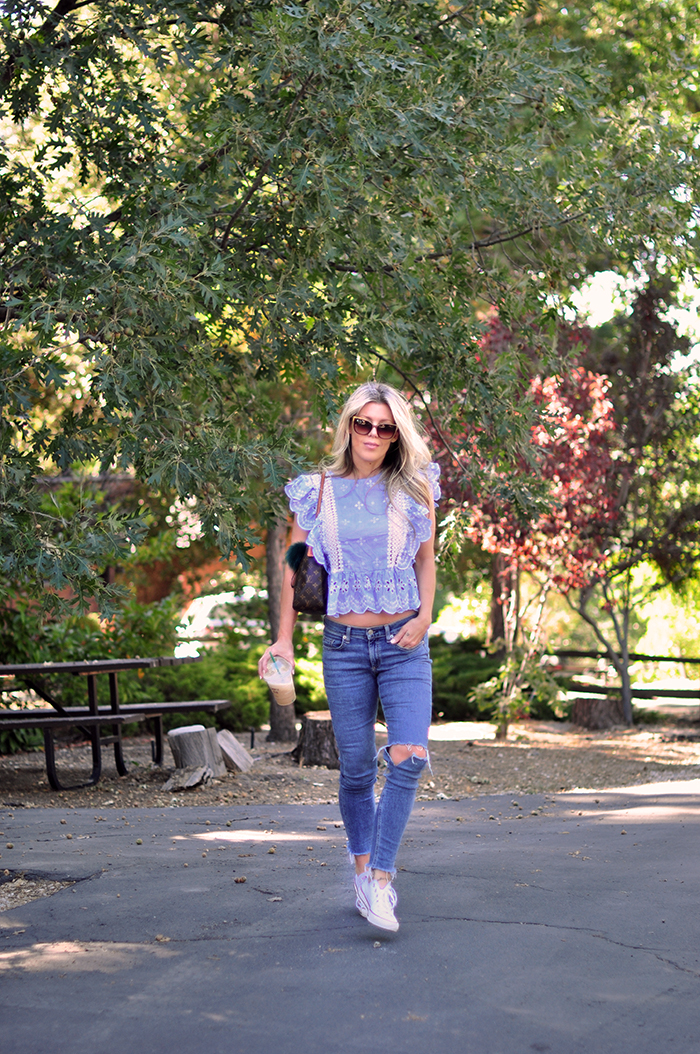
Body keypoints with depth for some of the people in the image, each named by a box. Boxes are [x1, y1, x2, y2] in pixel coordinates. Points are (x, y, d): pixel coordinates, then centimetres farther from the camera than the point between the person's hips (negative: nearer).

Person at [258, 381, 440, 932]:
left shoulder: (413, 487, 5)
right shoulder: (318, 491, 4)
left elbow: (426, 559, 12)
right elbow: (297, 568, 9)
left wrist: (425, 617, -3)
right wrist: (284, 639, 2)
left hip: (404, 644, 0)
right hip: (345, 644, 0)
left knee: (410, 756, -16)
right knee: (357, 767, 4)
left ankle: (381, 877, -8)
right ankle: (363, 867, 23)